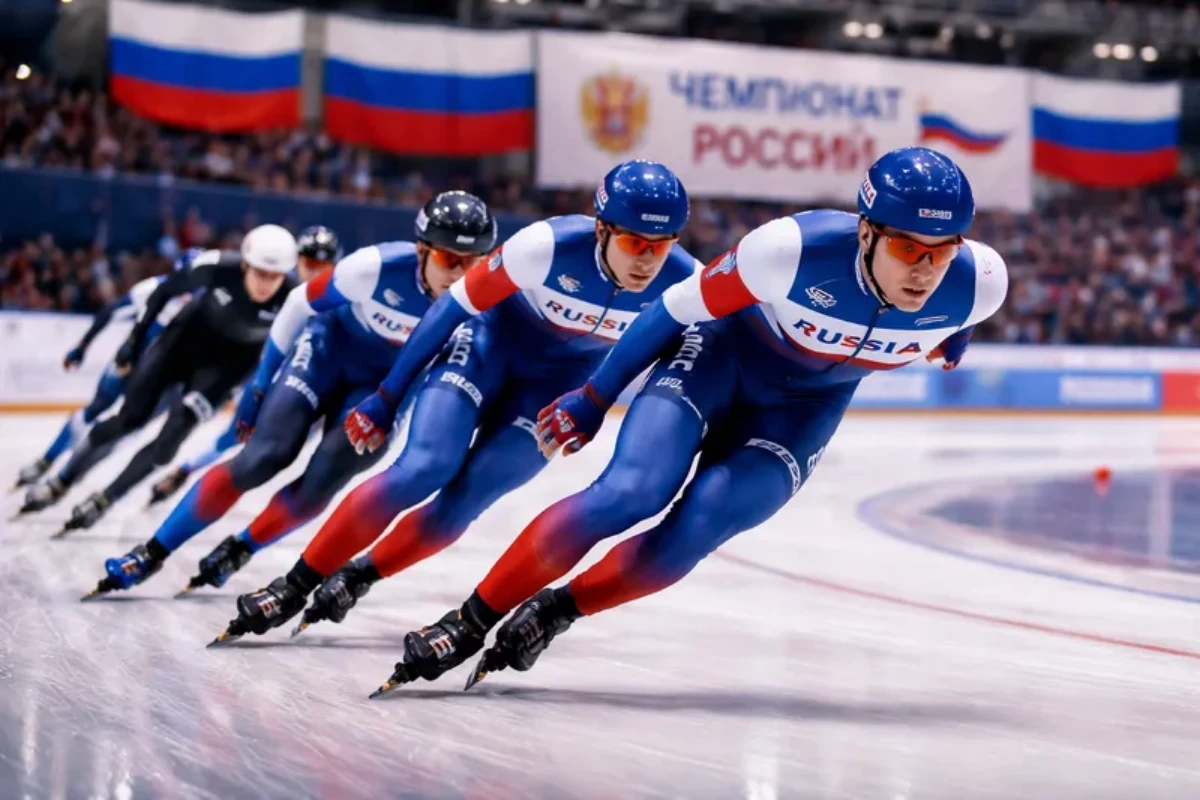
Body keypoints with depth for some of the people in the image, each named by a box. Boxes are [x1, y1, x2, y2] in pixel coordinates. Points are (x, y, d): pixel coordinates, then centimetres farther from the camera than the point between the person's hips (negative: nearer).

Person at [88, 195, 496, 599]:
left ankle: (239, 550, 14)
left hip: (385, 383, 2)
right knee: (263, 456, -16)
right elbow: (302, 303, -13)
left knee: (320, 483, -14)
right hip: (329, 347, -2)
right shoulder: (378, 266, -30)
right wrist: (261, 382, -6)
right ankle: (153, 551, -2)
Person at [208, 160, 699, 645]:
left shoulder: (684, 284, -23)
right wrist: (387, 398, -13)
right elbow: (456, 305, -18)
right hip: (493, 338, -2)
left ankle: (355, 580, 10)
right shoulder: (549, 247, -30)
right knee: (424, 467, -19)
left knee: (465, 499, -11)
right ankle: (295, 585, -6)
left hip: (562, 381, 2)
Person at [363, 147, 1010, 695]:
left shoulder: (977, 283, -26)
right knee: (629, 493, -21)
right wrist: (594, 399, -7)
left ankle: (553, 614, 7)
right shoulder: (793, 248, -33)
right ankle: (469, 623, -7)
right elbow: (682, 306, -17)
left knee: (691, 535, -17)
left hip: (807, 403, 3)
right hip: (726, 350, -2)